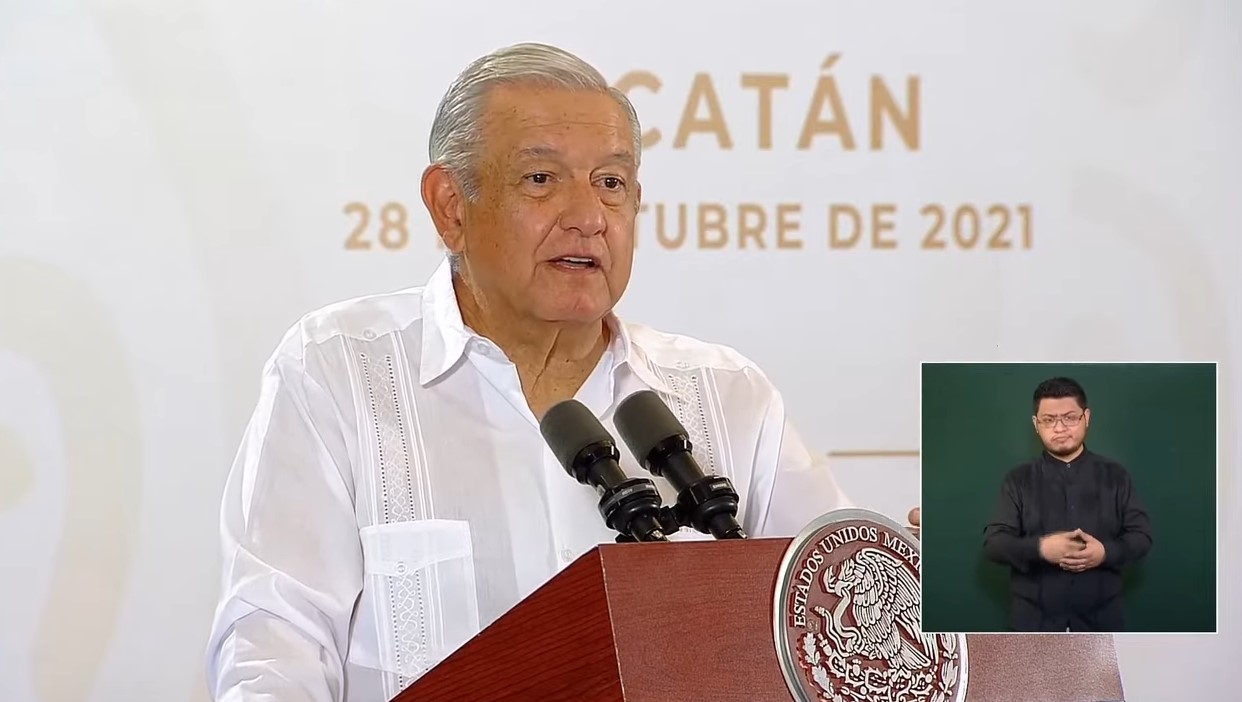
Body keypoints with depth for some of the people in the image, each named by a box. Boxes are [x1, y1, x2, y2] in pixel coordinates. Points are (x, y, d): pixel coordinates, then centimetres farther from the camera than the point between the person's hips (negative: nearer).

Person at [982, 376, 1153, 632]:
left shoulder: (1115, 476, 6)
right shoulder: (1018, 480, 4)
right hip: (1035, 621, -1)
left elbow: (1141, 535, 4)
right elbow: (994, 542, -2)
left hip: (1099, 620, 1)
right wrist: (1039, 548, -21)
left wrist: (1107, 552, -17)